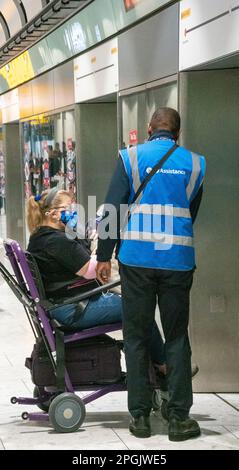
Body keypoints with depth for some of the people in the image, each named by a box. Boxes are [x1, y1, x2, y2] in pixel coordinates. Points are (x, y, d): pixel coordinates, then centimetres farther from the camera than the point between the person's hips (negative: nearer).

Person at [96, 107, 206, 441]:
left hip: (137, 259, -1)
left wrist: (104, 257, 2)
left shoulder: (131, 158, 1)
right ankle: (179, 417, 6)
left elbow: (112, 210, -3)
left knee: (136, 337, 7)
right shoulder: (194, 164, 8)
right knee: (177, 338, 7)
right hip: (178, 261, 1)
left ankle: (140, 416, 9)